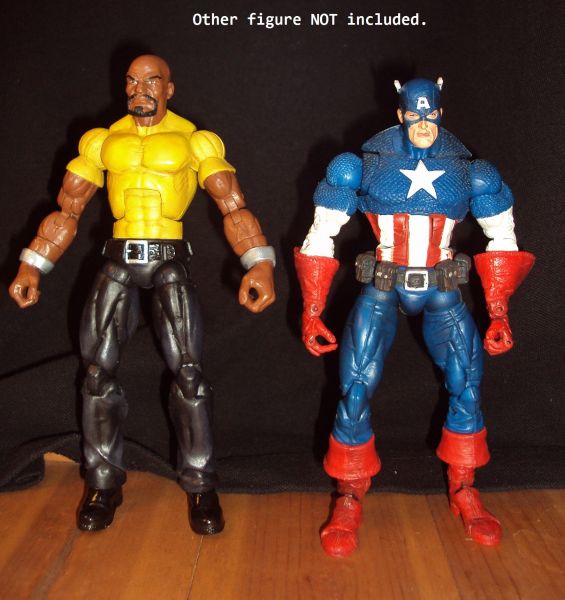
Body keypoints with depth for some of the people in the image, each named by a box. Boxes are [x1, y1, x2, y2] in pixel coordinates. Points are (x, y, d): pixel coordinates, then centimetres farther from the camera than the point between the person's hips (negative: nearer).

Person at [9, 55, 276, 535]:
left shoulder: (195, 142, 3)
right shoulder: (103, 141, 11)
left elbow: (234, 207, -6)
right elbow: (67, 211, 12)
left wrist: (260, 264, -22)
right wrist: (32, 266, 2)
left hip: (170, 262, -2)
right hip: (118, 262, 3)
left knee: (188, 371, -10)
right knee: (98, 370, 0)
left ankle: (200, 484, 7)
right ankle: (104, 482, 17)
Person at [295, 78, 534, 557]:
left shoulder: (466, 170, 1)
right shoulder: (366, 166, -5)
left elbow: (502, 241, 9)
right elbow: (320, 239, -2)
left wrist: (499, 312, 3)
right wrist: (312, 312, -5)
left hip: (442, 291, 2)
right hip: (382, 288, -2)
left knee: (468, 386, -5)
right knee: (356, 390, -10)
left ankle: (464, 491, 17)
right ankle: (349, 500, 9)